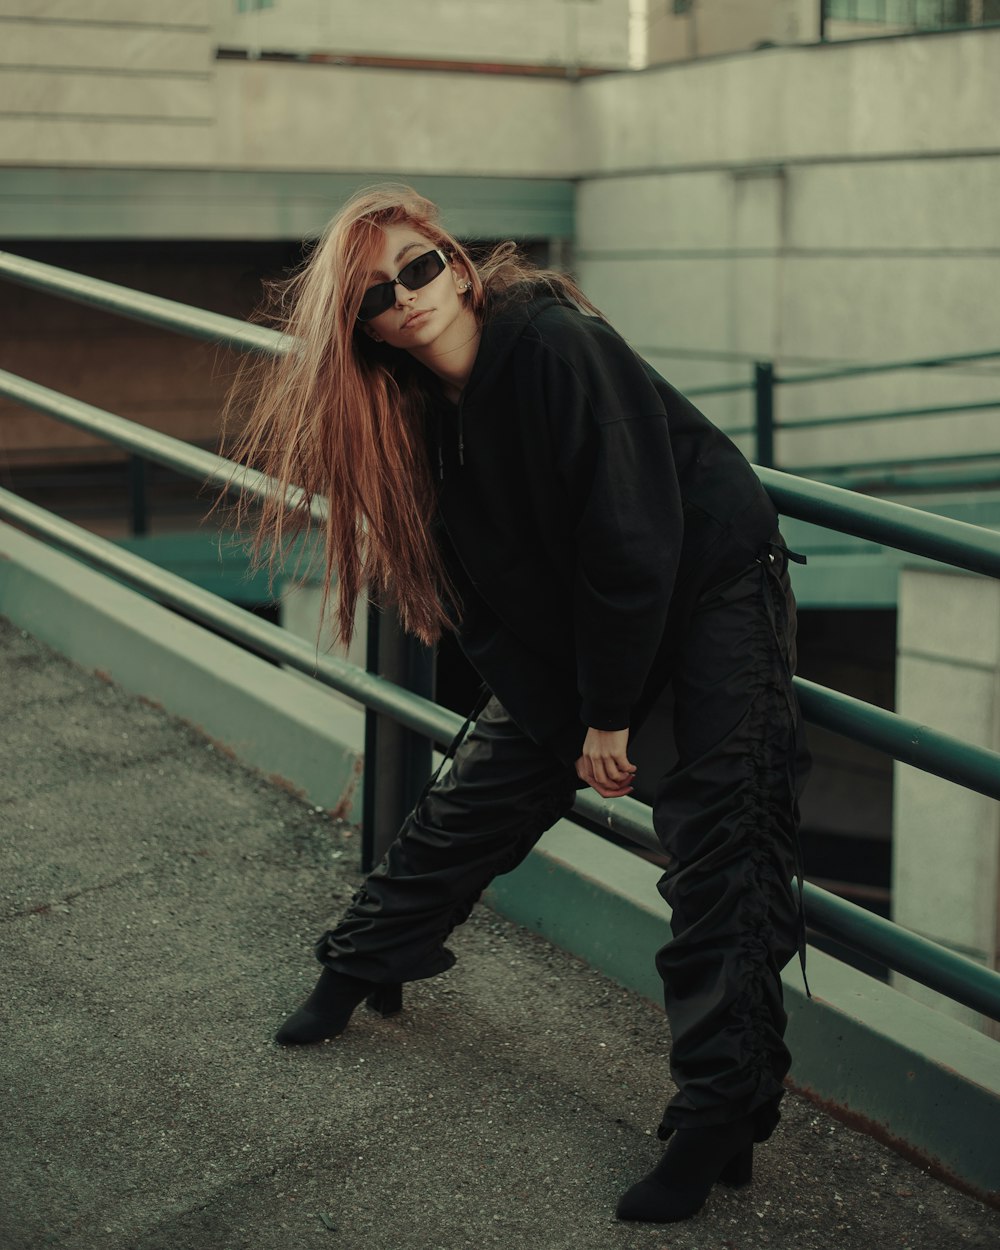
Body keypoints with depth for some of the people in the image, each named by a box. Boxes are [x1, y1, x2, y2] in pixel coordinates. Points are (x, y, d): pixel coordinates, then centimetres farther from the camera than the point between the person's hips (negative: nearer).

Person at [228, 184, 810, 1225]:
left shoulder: (556, 347, -27)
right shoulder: (413, 409, -6)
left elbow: (630, 537, -26)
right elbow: (474, 595, 1)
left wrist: (611, 714, -19)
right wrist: (565, 722, -2)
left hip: (713, 580, -6)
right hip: (567, 613, 7)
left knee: (719, 836, -13)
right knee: (487, 783, 11)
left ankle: (719, 1112, -12)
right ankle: (360, 964, 31)